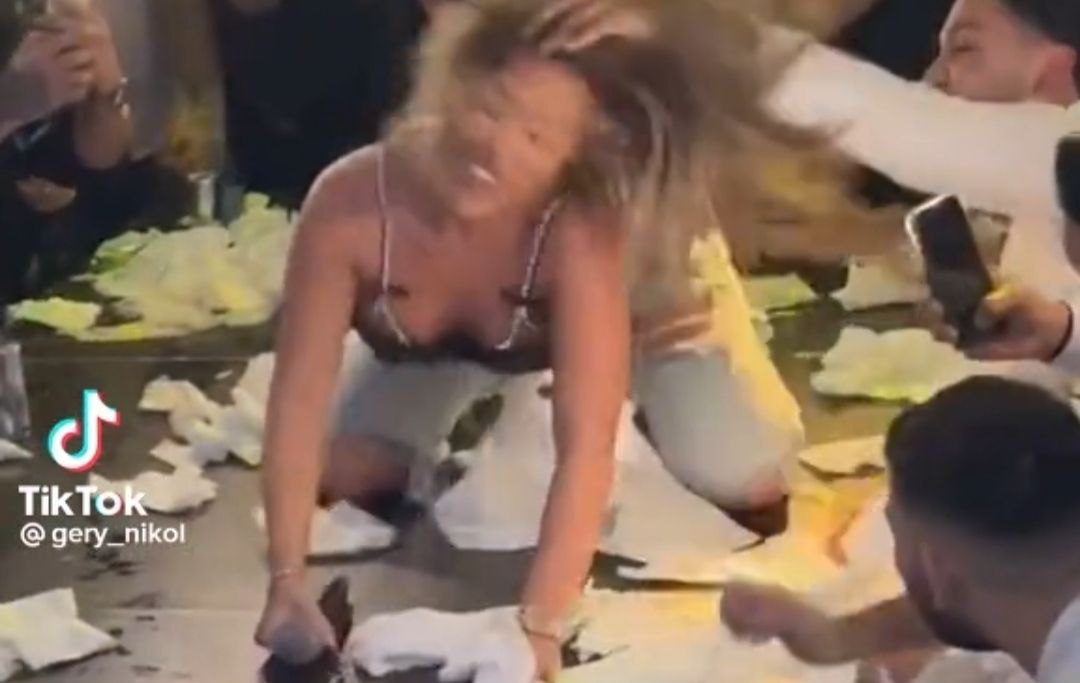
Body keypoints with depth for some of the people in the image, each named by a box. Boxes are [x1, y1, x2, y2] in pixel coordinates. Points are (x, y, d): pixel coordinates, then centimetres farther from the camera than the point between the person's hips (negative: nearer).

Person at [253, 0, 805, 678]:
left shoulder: (583, 230, -45)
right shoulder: (351, 201, -38)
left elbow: (587, 446, -47)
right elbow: (300, 395, -32)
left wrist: (540, 626, -52)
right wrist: (288, 582, -35)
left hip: (637, 291, -2)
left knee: (740, 477, -15)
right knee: (341, 473, -4)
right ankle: (486, 404, 26)